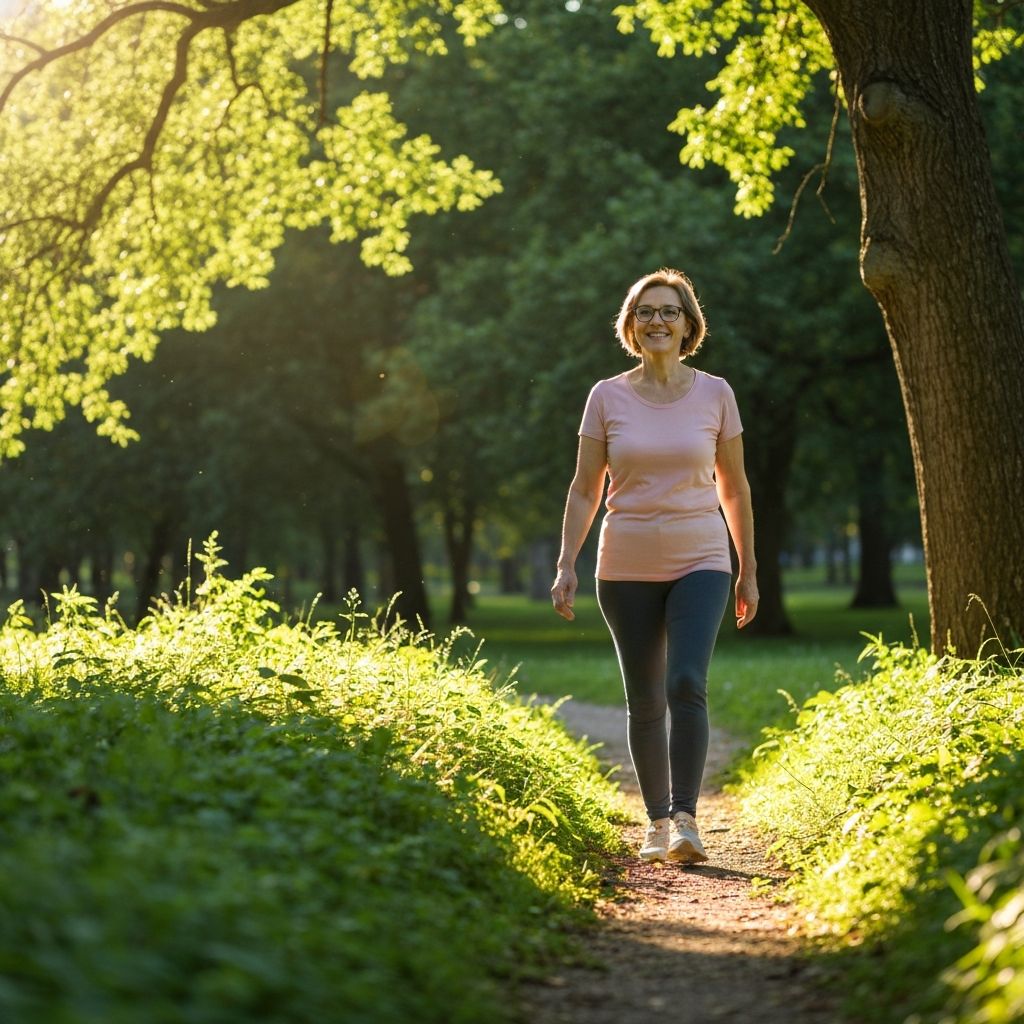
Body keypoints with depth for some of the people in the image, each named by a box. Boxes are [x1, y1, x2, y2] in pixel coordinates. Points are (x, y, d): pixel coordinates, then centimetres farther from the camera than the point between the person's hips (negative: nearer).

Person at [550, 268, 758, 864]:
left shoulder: (714, 393, 1)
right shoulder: (607, 397, 1)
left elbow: (734, 487, 8)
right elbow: (585, 489, 5)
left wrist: (749, 571, 10)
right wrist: (567, 564, -3)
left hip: (700, 563, -1)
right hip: (627, 568, 1)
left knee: (687, 684, -20)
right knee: (645, 703, 6)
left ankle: (686, 820, -18)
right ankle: (657, 821, 18)